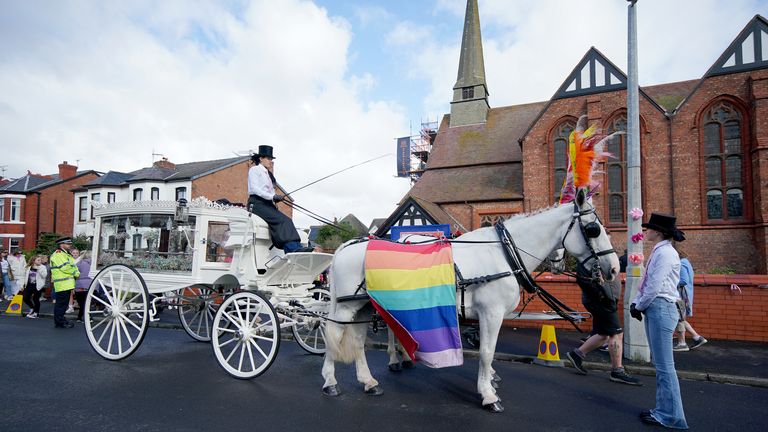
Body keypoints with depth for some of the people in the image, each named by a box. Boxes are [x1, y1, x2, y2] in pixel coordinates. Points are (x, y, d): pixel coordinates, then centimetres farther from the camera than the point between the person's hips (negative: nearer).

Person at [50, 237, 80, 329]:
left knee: (64, 303, 15)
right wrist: (76, 273, -7)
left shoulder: (67, 255, 22)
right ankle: (59, 322, 0)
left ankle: (61, 320, 23)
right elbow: (65, 267, -19)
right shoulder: (57, 255, -10)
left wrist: (77, 272, 0)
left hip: (67, 284, 10)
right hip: (62, 284, -10)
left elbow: (73, 265, 20)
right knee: (61, 303, -5)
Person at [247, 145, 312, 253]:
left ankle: (296, 248, -31)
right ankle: (293, 249, -40)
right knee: (281, 220, -28)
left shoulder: (268, 173, 26)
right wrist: (273, 196, -19)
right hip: (257, 203, -7)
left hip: (267, 204, 7)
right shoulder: (254, 169, 4)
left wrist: (277, 197, -4)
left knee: (286, 221, -17)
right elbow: (254, 188, -10)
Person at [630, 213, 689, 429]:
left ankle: (670, 416, 8)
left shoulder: (665, 253, -14)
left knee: (664, 365, -2)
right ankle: (664, 409, 25)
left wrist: (639, 306, -7)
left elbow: (654, 287, -19)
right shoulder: (657, 252, 15)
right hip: (652, 309, 10)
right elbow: (645, 283, 15)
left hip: (661, 309, -10)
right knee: (660, 364, 15)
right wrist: (635, 304, 5)